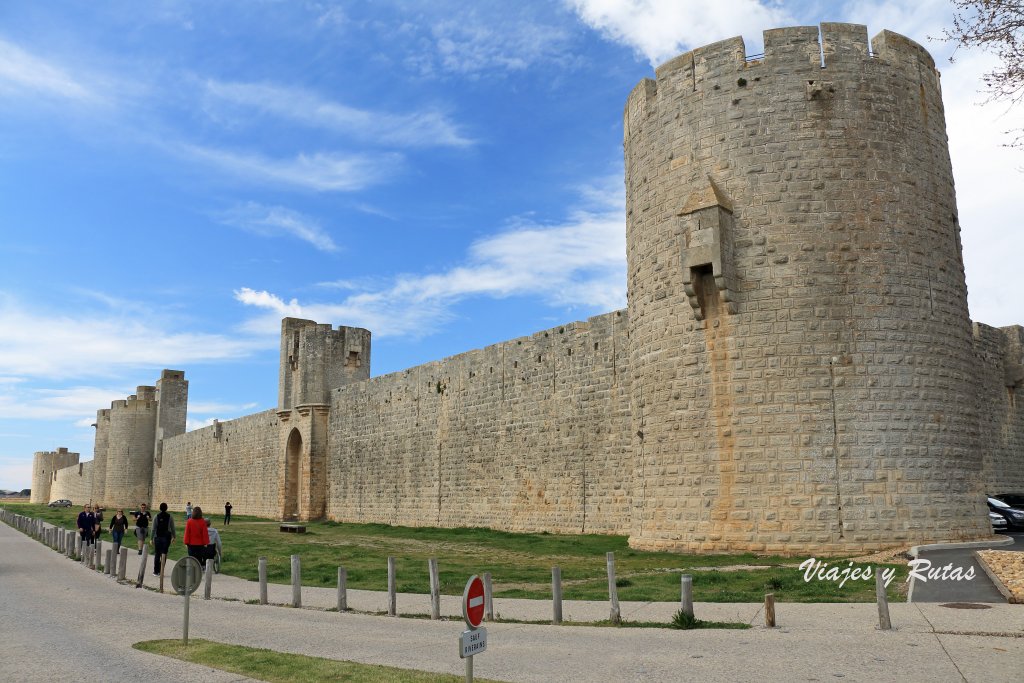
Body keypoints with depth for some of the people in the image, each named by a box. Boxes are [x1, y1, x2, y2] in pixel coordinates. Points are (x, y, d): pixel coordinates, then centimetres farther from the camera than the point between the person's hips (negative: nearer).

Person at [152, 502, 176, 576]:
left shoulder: (156, 516, -4)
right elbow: (172, 528, 2)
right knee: (164, 554, 5)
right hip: (166, 537, 0)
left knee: (157, 554, 10)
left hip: (158, 537, 0)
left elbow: (153, 528, -3)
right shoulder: (170, 517, -3)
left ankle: (156, 571, 14)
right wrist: (173, 536, 15)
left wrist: (151, 538, 2)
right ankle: (161, 571, 0)